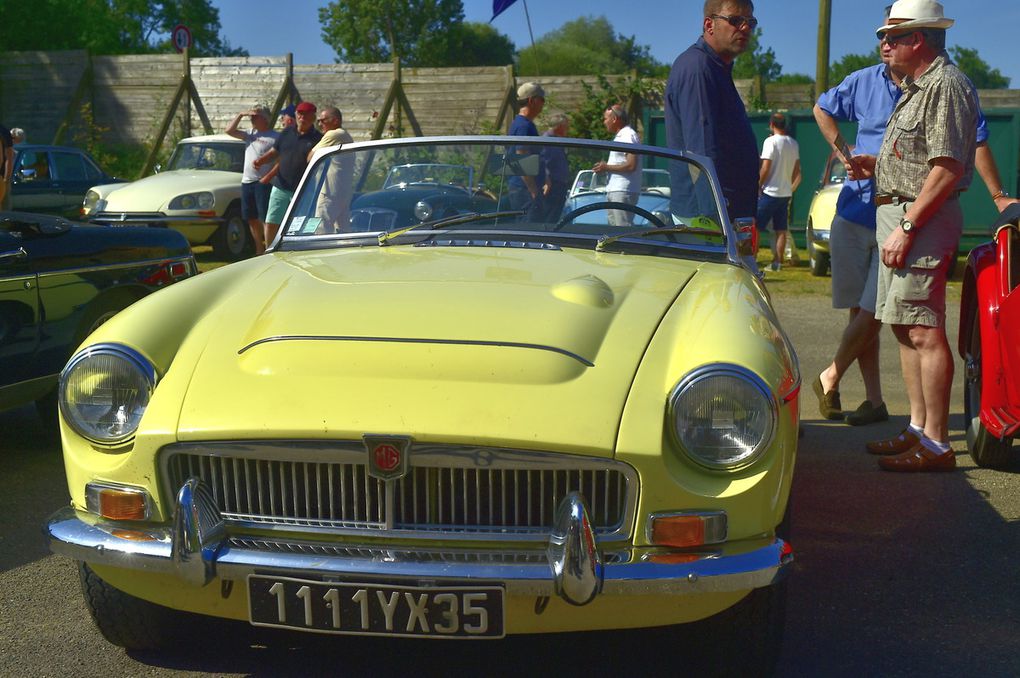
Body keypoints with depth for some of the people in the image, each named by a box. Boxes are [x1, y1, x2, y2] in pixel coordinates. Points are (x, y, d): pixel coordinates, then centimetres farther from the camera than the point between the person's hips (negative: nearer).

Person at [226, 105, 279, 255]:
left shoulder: (275, 137, -5)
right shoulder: (250, 134, 17)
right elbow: (229, 130, 15)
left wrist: (268, 177, -18)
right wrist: (240, 115, 7)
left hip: (263, 182, -8)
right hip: (246, 181, 8)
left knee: (266, 219, -9)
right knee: (251, 219, 12)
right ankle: (259, 250, 22)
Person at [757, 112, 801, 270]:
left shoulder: (771, 141, -12)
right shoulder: (793, 143, 9)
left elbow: (765, 169, -15)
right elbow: (797, 171, 14)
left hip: (770, 191, -7)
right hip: (786, 192, 7)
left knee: (755, 226, -1)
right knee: (781, 230, 7)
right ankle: (778, 262, 8)